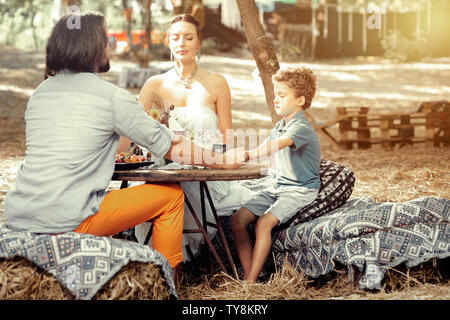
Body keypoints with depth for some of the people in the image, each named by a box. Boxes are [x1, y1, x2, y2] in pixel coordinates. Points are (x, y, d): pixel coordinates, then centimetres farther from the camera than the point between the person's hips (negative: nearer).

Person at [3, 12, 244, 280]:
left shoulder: (40, 93, 13)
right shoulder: (112, 97, -6)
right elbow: (173, 149, 1)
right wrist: (222, 161, 16)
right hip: (67, 222, -7)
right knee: (172, 195, 7)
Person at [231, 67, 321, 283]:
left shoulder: (302, 128, -17)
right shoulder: (279, 127, 13)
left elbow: (276, 145, -34)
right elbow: (263, 149, 15)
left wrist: (249, 155, -48)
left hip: (300, 190, -9)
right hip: (277, 187, 9)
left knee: (264, 222, -28)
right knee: (238, 219, -7)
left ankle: (251, 282, -23)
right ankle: (247, 275, -8)